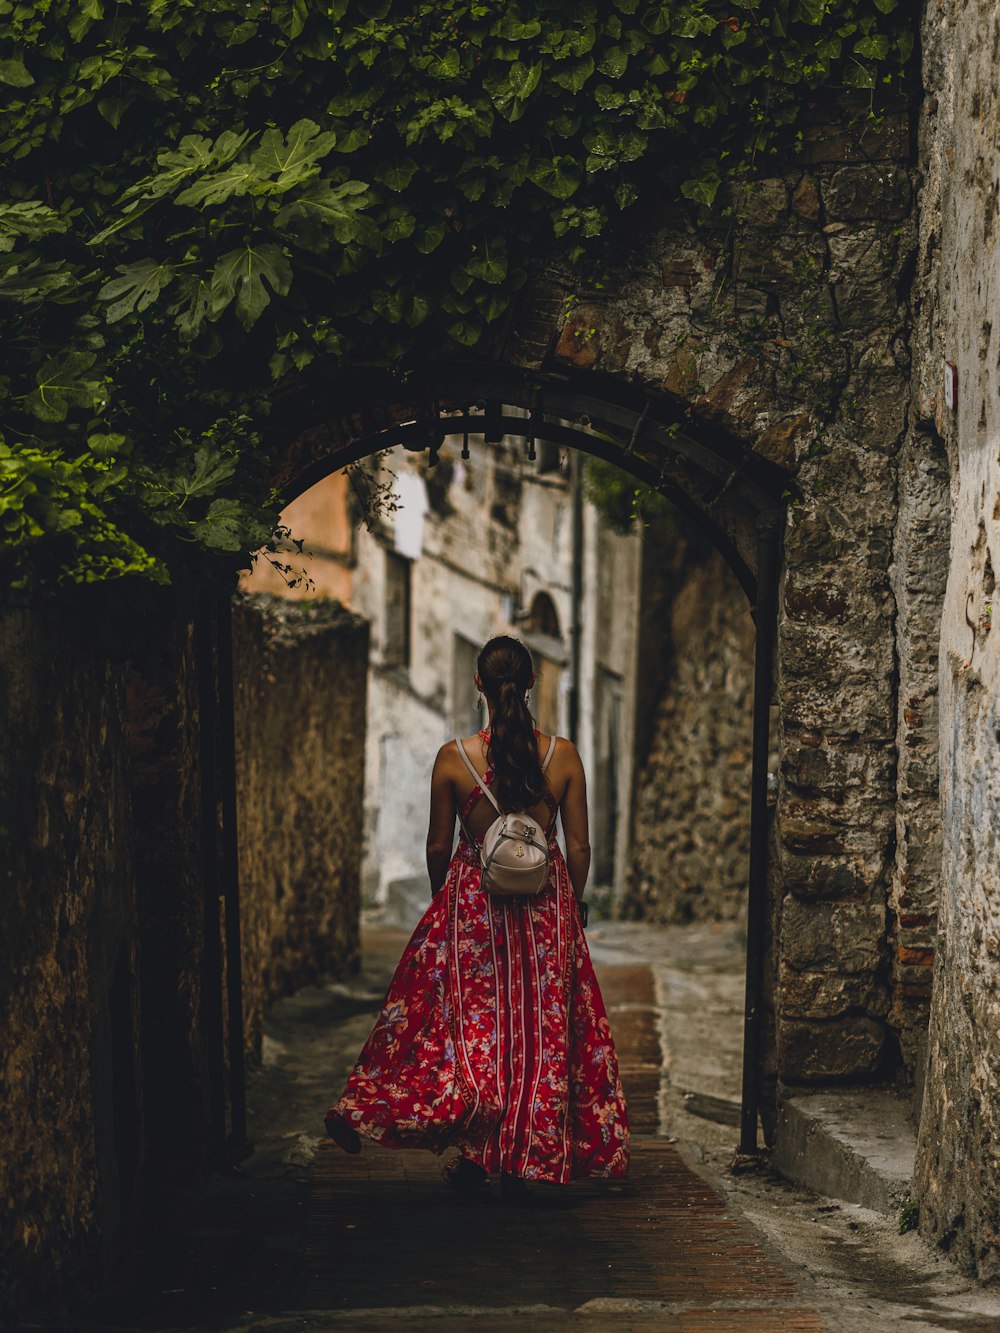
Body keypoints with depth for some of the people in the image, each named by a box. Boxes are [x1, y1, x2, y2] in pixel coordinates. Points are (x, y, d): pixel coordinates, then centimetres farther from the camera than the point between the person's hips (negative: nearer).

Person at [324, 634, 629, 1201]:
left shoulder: (454, 758, -8)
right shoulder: (563, 755, -6)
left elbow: (438, 847, 0)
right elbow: (579, 846, -1)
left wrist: (442, 900, 18)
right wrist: (572, 903, 15)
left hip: (471, 900, -1)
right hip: (546, 905, 1)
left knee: (469, 1024, 11)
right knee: (541, 1028, 9)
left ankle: (473, 1149, 3)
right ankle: (522, 1164, 10)